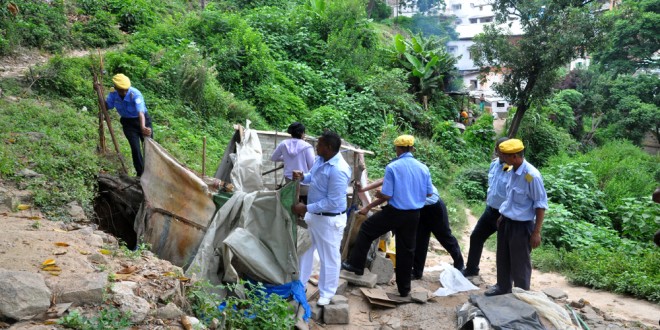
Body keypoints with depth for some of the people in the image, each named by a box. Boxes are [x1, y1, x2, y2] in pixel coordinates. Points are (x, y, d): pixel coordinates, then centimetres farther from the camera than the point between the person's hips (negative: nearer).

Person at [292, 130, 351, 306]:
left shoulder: (338, 170, -31)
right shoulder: (320, 159, -3)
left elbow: (332, 202, -29)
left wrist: (305, 208, -25)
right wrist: (302, 177, -6)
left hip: (330, 219, -9)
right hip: (313, 214, 9)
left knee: (329, 257, 10)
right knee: (305, 250, 23)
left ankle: (327, 293, 29)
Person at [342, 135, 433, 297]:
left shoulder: (392, 167, -12)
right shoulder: (423, 168, 1)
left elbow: (386, 195, -14)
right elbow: (429, 193, 11)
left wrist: (378, 195, 8)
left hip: (394, 212, -4)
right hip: (413, 215, 4)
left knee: (366, 228, 17)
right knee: (406, 250, 14)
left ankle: (356, 264, 19)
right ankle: (404, 288, 22)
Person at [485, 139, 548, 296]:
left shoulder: (532, 175, -23)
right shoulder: (513, 171, 1)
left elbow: (541, 205, -18)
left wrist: (536, 232, -18)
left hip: (521, 226, -8)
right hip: (506, 222, 8)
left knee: (520, 263, 8)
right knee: (502, 258, 21)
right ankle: (503, 287, 41)